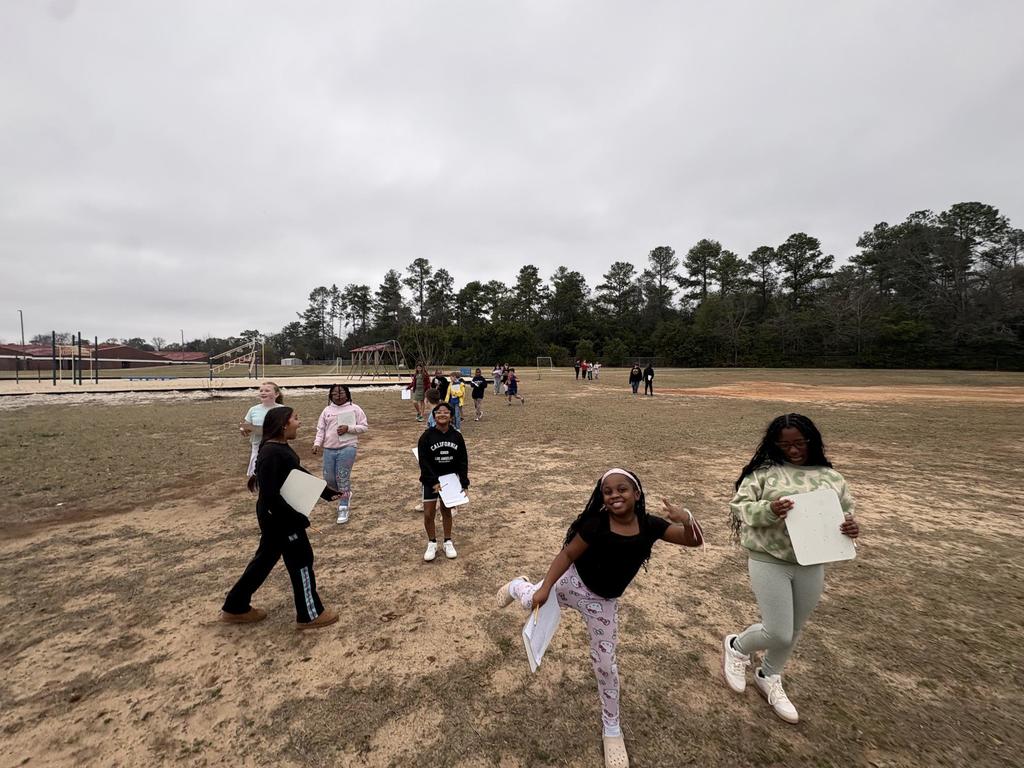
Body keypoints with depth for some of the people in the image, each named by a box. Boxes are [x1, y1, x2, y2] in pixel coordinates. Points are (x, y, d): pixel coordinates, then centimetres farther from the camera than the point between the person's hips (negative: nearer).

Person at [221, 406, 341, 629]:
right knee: (301, 560, 4)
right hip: (279, 517, -10)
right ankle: (310, 615, 20)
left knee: (265, 559, 22)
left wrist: (327, 493, 13)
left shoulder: (281, 448, 5)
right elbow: (270, 494, -28)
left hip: (280, 515, 10)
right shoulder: (271, 453, -26)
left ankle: (236, 608, 39)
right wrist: (297, 518, -23)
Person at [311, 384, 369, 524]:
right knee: (328, 479, 6)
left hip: (347, 448, -4)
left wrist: (348, 428, -13)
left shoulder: (354, 409, 2)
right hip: (329, 449, 5)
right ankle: (345, 494, 35)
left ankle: (343, 508, 6)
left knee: (343, 478, -6)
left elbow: (364, 426, 0)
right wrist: (317, 443, -4)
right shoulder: (327, 410, 12)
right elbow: (320, 429, 11)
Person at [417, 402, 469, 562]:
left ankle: (448, 542, 29)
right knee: (428, 514, 0)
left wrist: (464, 482, -6)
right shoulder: (427, 436, -13)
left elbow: (463, 461, -2)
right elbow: (424, 462, -15)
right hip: (431, 480, -2)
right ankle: (432, 543, 21)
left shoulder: (457, 436, -5)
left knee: (446, 511, 13)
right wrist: (434, 482, -19)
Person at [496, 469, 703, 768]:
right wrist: (545, 587, -21)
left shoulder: (650, 525, -18)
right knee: (533, 601, 18)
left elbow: (695, 541, -17)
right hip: (573, 582, -2)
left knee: (605, 664, 12)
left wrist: (687, 518, -39)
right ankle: (518, 586, 58)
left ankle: (611, 728, 37)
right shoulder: (596, 523, -26)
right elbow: (568, 554, -17)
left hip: (603, 603, 2)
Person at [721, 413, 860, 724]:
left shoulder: (830, 477, 4)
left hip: (812, 566, 5)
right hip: (768, 562, -5)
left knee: (793, 631, 20)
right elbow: (738, 507, -10)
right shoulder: (764, 472, -9)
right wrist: (768, 510, -28)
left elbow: (846, 512, 11)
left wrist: (851, 528, -12)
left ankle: (768, 678, 46)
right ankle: (736, 647, 29)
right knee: (779, 634, -4)